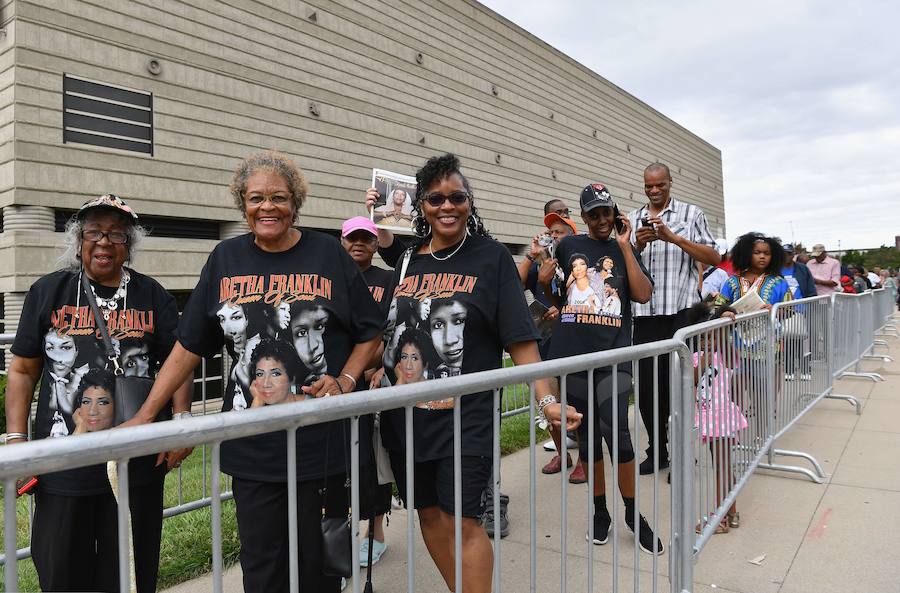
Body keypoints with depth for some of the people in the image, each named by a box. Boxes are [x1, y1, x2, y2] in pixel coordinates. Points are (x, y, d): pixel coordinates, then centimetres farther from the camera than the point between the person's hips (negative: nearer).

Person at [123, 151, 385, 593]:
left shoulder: (327, 254, 0)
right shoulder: (226, 259, 5)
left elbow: (369, 334, 6)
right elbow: (189, 346, 8)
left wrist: (345, 380, -9)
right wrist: (145, 415, 5)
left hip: (322, 439, -1)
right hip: (252, 445, 2)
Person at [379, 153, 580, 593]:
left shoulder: (491, 257, -4)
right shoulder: (405, 260, 7)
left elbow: (520, 339, -8)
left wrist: (546, 400, -15)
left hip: (465, 416, -4)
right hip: (404, 415, 5)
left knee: (463, 521, -4)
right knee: (428, 513, 16)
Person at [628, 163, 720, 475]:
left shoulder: (691, 213, 7)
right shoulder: (633, 219, 14)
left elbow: (713, 258, -2)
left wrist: (674, 237, -13)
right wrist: (638, 245, -9)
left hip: (681, 310, -3)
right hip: (644, 312, 3)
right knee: (647, 384, 6)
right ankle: (656, 452, 19)